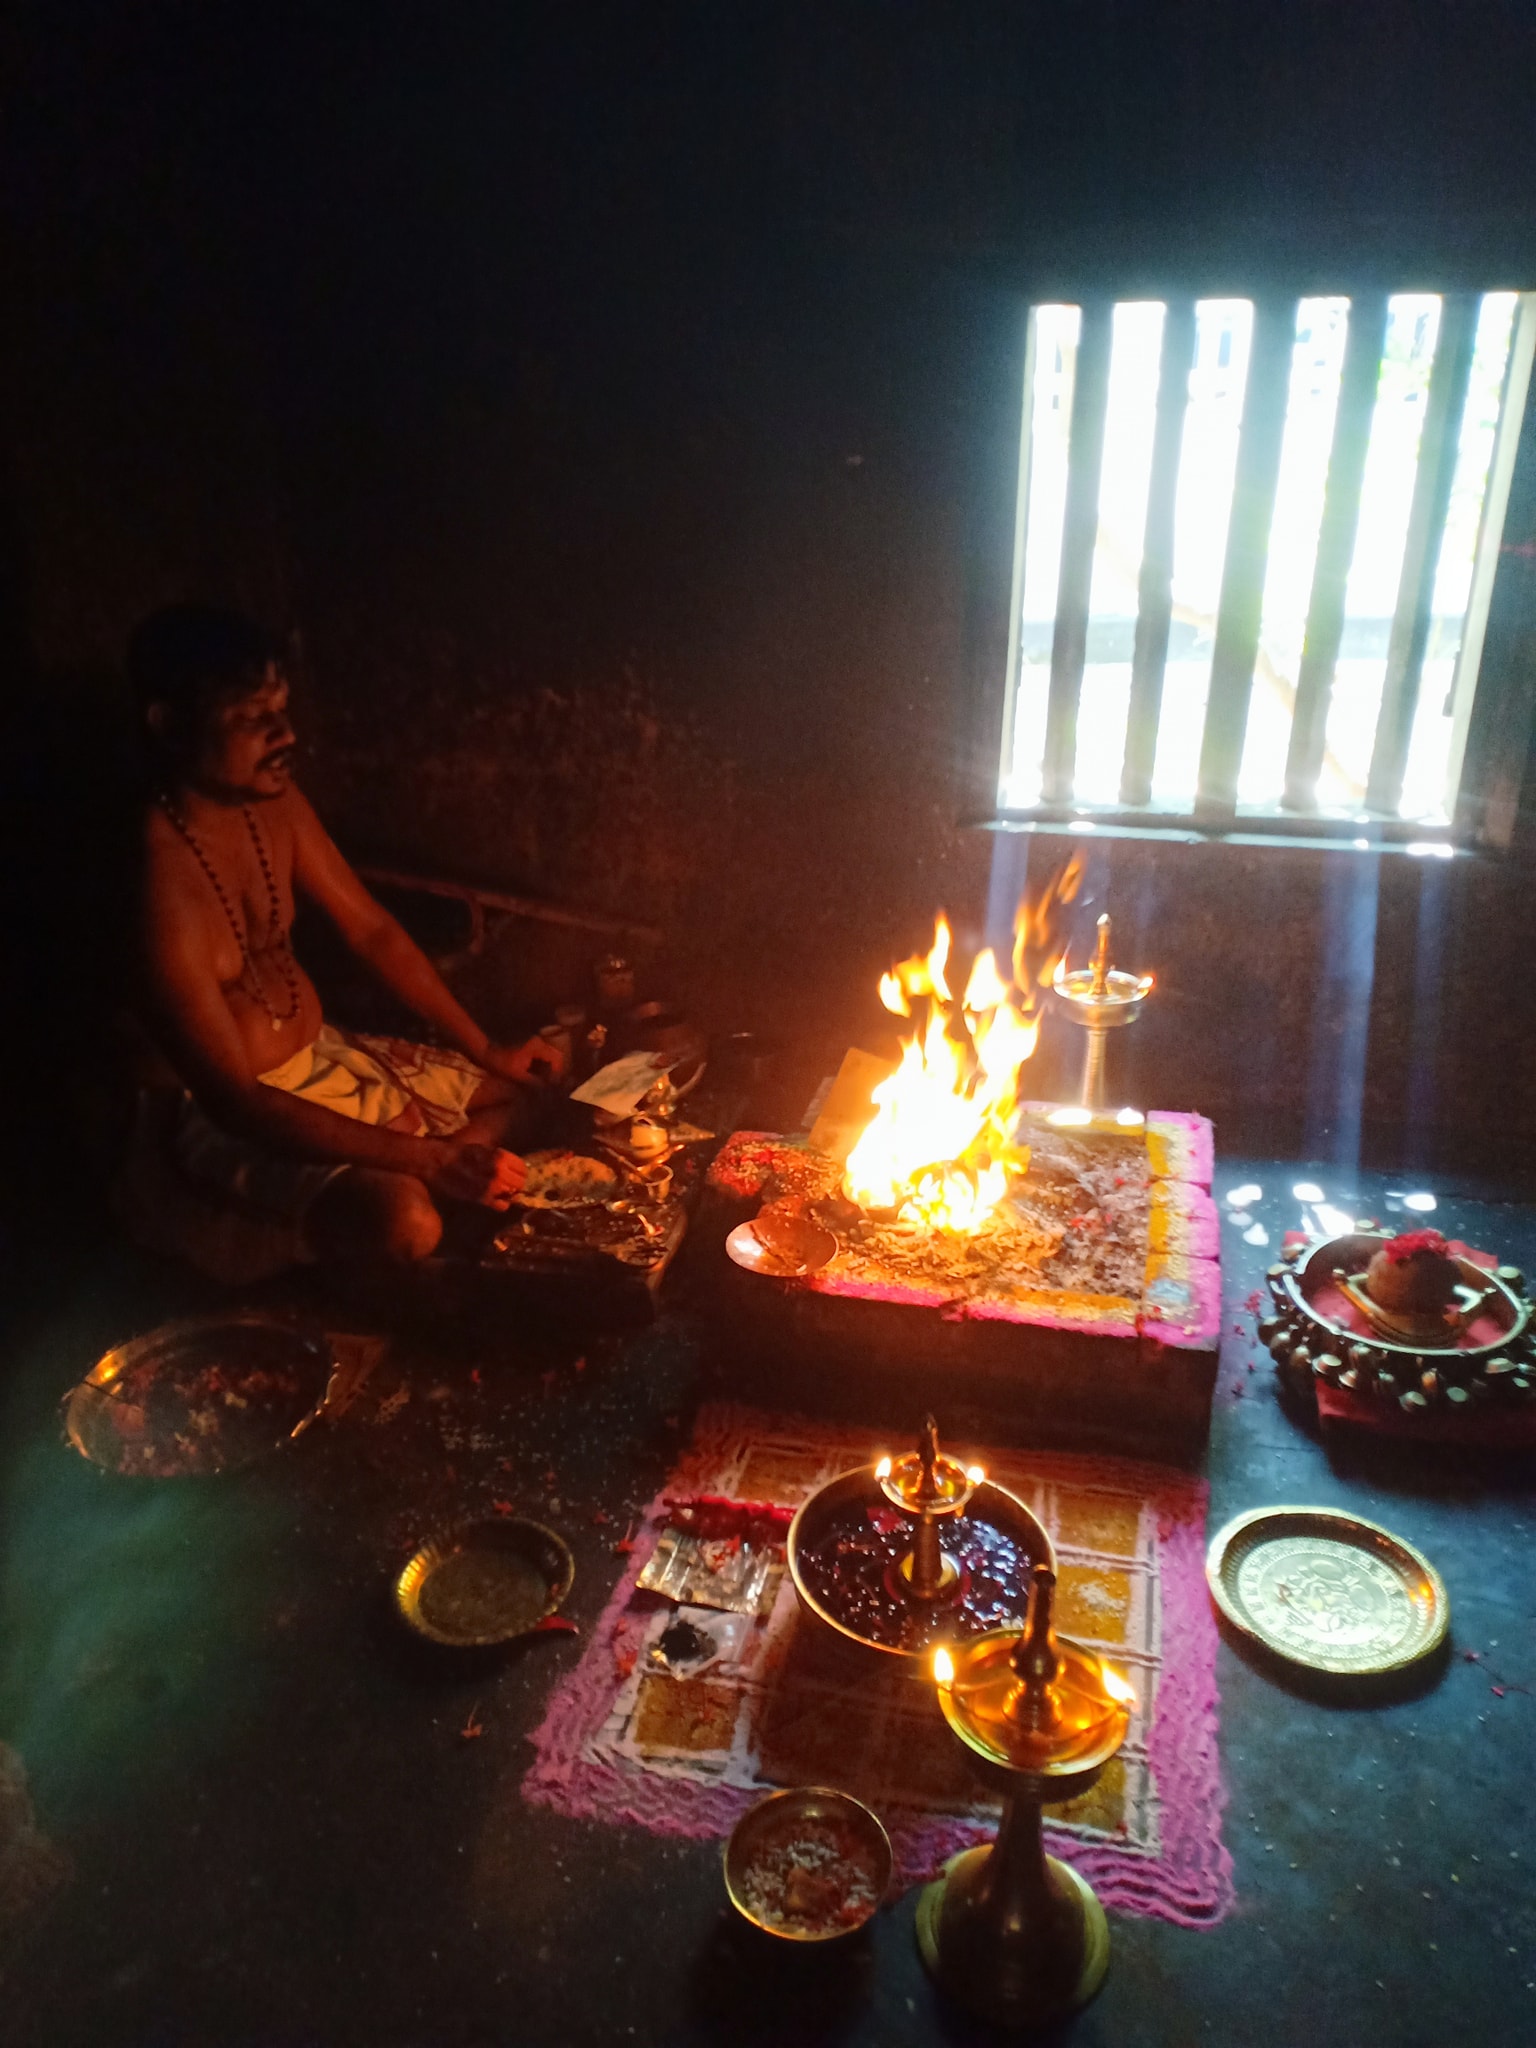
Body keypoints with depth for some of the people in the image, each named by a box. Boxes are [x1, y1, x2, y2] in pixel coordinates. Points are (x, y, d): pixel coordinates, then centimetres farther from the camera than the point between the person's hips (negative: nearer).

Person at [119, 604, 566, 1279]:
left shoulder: (273, 800, -6)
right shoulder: (156, 875, -30)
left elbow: (370, 929, 5)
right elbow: (234, 1098, -30)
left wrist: (487, 1052, 1)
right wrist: (423, 1158, -31)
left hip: (321, 1057, 8)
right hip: (227, 1116, -8)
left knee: (518, 1091, 9)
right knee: (402, 1219, -33)